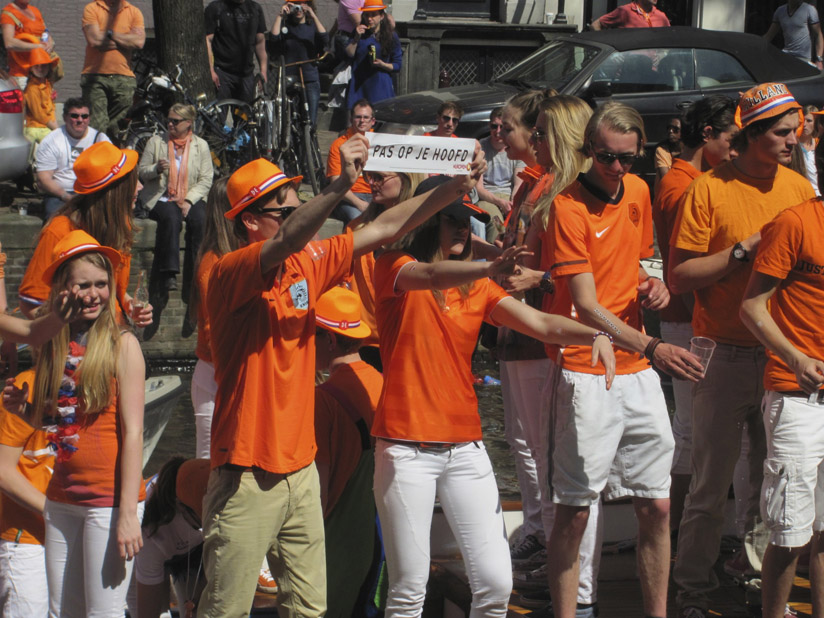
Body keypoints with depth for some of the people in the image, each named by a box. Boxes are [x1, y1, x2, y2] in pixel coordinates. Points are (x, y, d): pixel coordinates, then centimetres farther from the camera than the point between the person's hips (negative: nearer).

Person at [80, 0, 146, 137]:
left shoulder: (134, 12, 11)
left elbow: (139, 41, -4)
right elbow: (95, 40, -11)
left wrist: (110, 34, -6)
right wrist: (126, 41, -2)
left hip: (124, 79, 2)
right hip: (95, 75, -2)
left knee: (118, 129, 2)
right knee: (97, 126, -12)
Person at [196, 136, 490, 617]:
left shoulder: (307, 264, 7)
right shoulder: (230, 275, -13)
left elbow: (383, 229, 8)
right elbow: (285, 244, -33)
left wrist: (454, 188, -1)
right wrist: (341, 185, -43)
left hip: (301, 470, 7)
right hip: (248, 481, -7)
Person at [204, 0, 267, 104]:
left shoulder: (255, 9, 12)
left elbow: (260, 41, 16)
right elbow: (207, 40, -6)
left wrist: (263, 71, 9)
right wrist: (211, 70, -16)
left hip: (246, 73, 4)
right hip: (222, 72, -4)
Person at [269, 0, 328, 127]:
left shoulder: (312, 26, 10)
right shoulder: (285, 27, 9)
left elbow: (325, 39, -10)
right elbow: (274, 38, -11)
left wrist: (313, 17, -14)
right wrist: (280, 16, -9)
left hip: (310, 79, 1)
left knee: (311, 121, -3)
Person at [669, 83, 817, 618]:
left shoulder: (799, 187, 7)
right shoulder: (710, 190, -7)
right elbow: (680, 276, -10)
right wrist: (744, 250, -17)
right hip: (728, 357, -4)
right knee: (711, 486, 2)